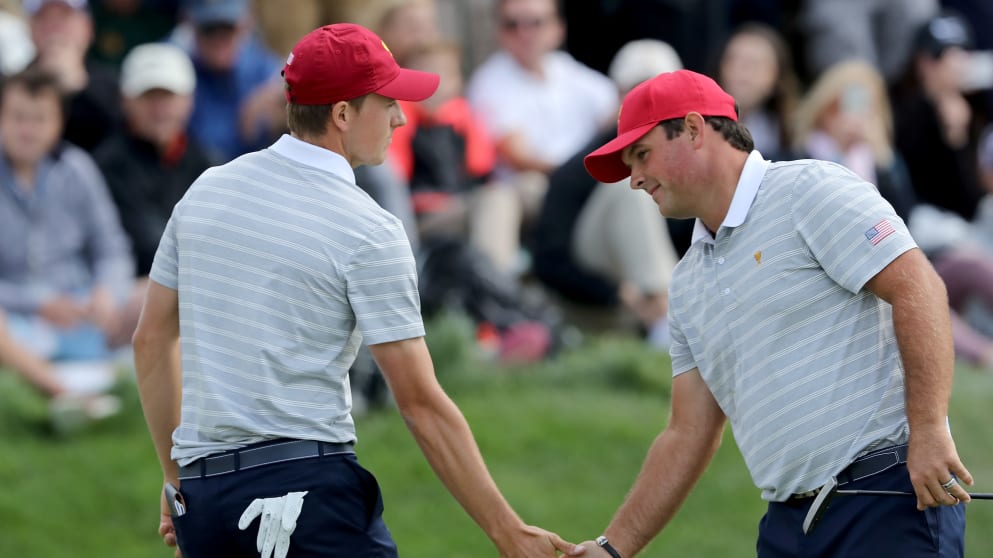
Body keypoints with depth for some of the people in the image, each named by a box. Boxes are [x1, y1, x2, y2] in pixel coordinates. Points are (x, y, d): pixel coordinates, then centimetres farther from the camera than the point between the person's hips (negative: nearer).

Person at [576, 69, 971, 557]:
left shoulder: (811, 190, -3)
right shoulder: (687, 285, 21)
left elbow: (917, 288, -13)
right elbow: (688, 436, 23)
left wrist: (929, 433, -21)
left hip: (888, 496, -7)